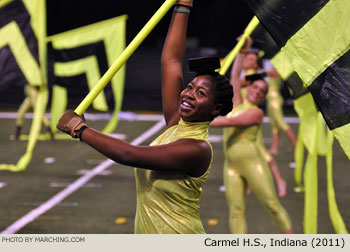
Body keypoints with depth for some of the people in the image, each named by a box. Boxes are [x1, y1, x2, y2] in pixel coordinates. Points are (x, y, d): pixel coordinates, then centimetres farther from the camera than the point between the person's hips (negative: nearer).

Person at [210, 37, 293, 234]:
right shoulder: (238, 104, 16)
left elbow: (232, 122, -16)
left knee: (272, 205, -5)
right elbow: (235, 76, 19)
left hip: (252, 161, -6)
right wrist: (242, 51, 17)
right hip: (232, 164, 6)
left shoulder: (256, 113, -2)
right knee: (236, 210, -2)